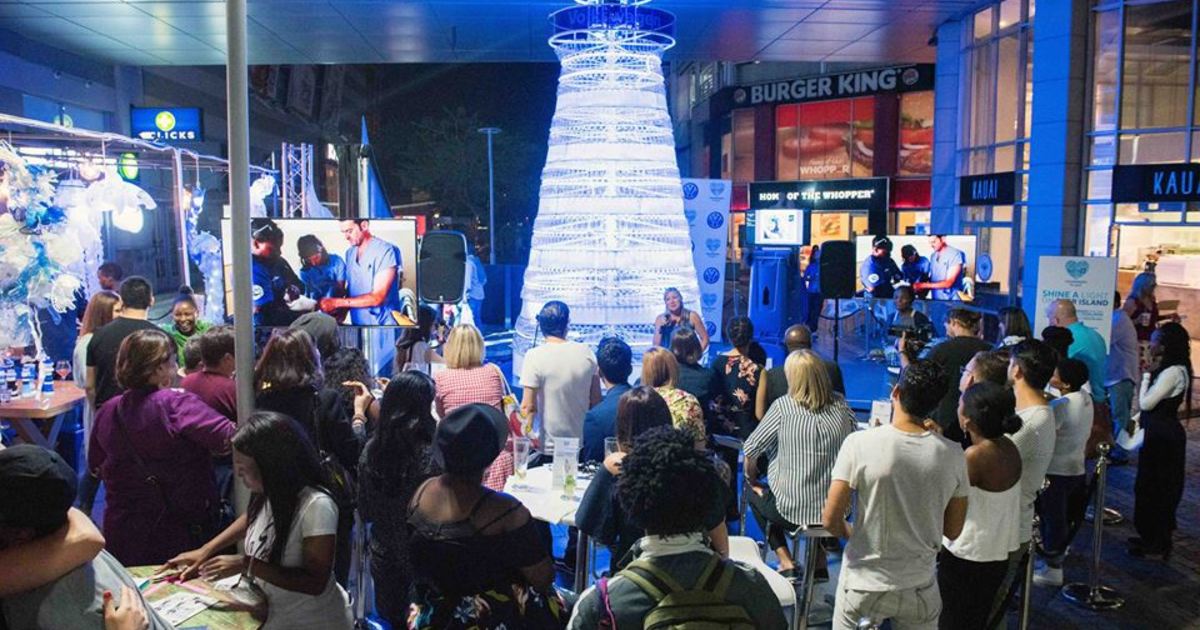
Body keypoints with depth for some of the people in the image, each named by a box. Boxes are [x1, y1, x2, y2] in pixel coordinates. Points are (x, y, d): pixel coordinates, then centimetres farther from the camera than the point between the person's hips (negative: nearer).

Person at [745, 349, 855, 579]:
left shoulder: (783, 406, -11)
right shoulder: (841, 406, -1)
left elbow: (752, 448, -7)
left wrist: (752, 481, 11)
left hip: (792, 512, -4)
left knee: (754, 494, 26)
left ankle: (786, 563, 16)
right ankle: (820, 562, 31)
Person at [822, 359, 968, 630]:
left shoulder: (859, 443, -17)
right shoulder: (953, 455, -9)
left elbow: (831, 520, -14)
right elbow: (952, 531, 2)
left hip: (863, 586, -2)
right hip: (920, 588, 2)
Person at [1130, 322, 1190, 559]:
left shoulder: (1172, 372, -22)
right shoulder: (1173, 369, 8)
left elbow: (1145, 403, -21)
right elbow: (1149, 401, 9)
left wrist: (1147, 373, -15)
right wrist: (1151, 373, 5)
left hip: (1163, 436, -10)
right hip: (1162, 433, 10)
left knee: (1154, 486, 2)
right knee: (1156, 486, 18)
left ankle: (1157, 543, 14)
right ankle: (1154, 537, 29)